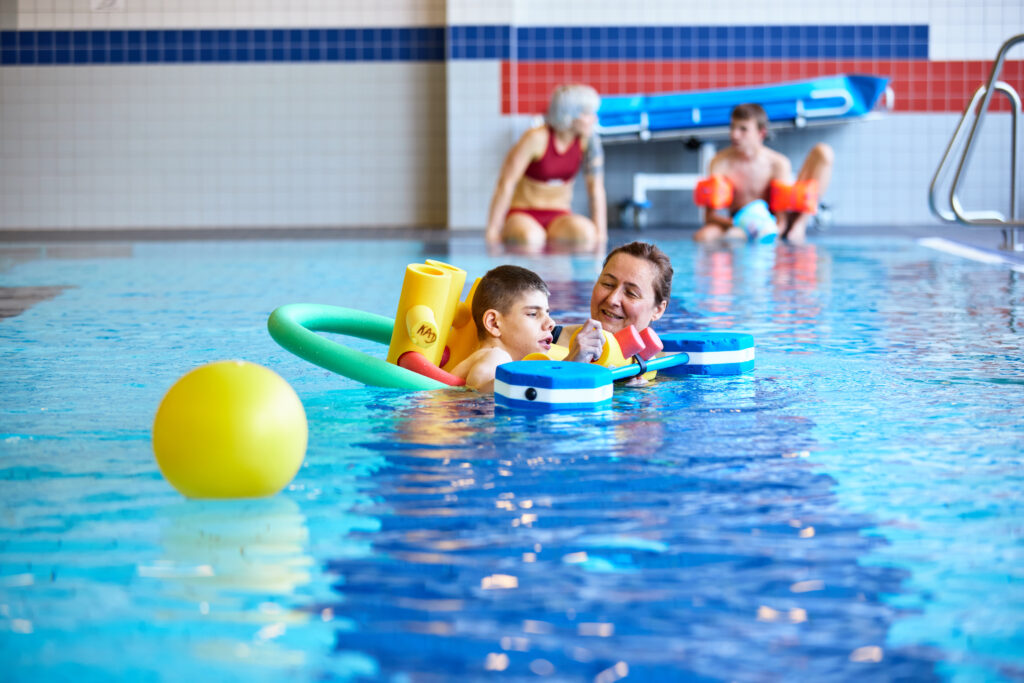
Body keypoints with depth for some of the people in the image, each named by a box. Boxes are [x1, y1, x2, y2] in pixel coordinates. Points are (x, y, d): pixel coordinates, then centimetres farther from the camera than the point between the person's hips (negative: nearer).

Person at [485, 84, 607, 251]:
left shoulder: (588, 141, -6)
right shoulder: (536, 138, -16)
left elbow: (596, 188, -4)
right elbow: (506, 183, -15)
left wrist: (600, 232, -12)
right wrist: (492, 230, -15)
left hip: (559, 215, 3)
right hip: (522, 213, -3)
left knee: (586, 235, -32)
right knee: (530, 239, -39)